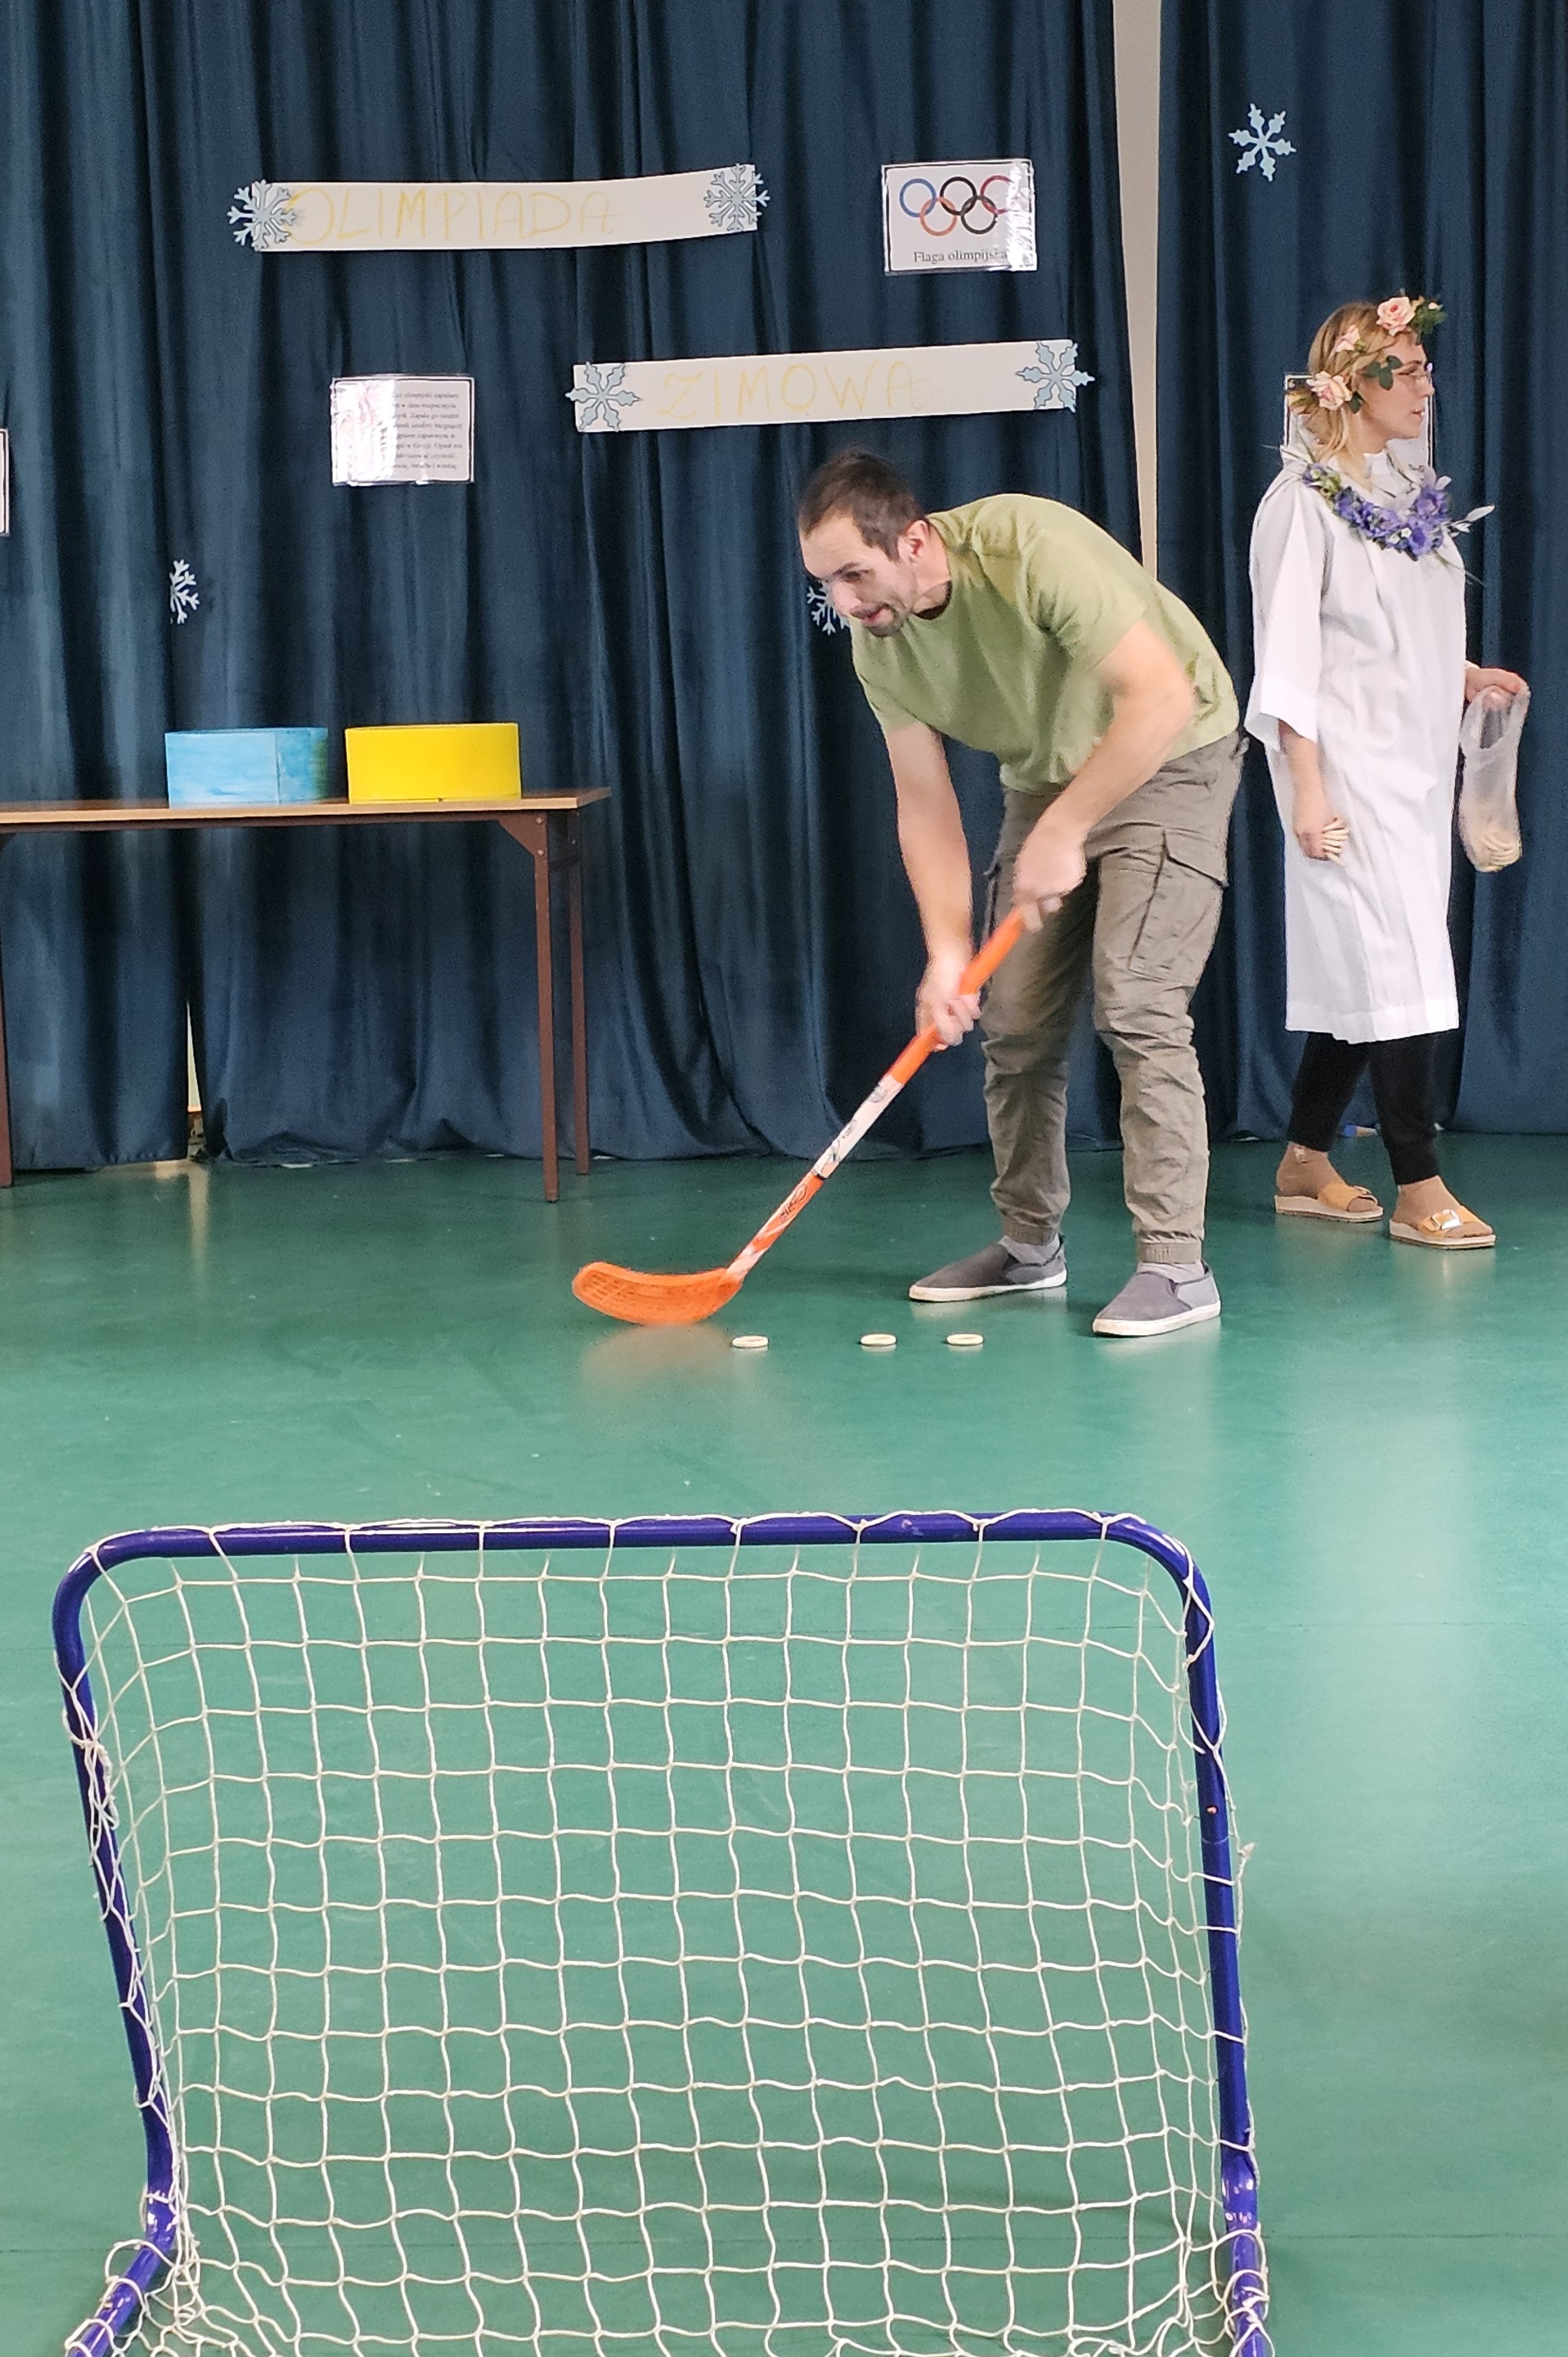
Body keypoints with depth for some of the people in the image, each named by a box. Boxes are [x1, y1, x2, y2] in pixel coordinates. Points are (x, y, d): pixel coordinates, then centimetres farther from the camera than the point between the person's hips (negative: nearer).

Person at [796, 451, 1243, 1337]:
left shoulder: (1032, 549, -32)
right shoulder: (880, 641, -10)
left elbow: (1161, 698, -34)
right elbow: (925, 804, -5)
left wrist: (1064, 833, -32)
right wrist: (948, 953, -15)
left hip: (1168, 758, -7)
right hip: (1047, 777, 7)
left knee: (1137, 1005, -18)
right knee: (1015, 1020, 5)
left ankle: (1177, 1266, -14)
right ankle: (1030, 1245, 20)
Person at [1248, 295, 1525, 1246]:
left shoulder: (1415, 490, 13)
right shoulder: (1303, 500, -10)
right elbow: (1288, 658, -12)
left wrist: (1468, 676, 6)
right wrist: (1307, 787, -16)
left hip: (1419, 764, 8)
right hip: (1352, 768, -8)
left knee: (1362, 969, 11)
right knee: (1398, 963, -10)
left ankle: (1307, 1162, 21)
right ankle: (1419, 1188, -6)